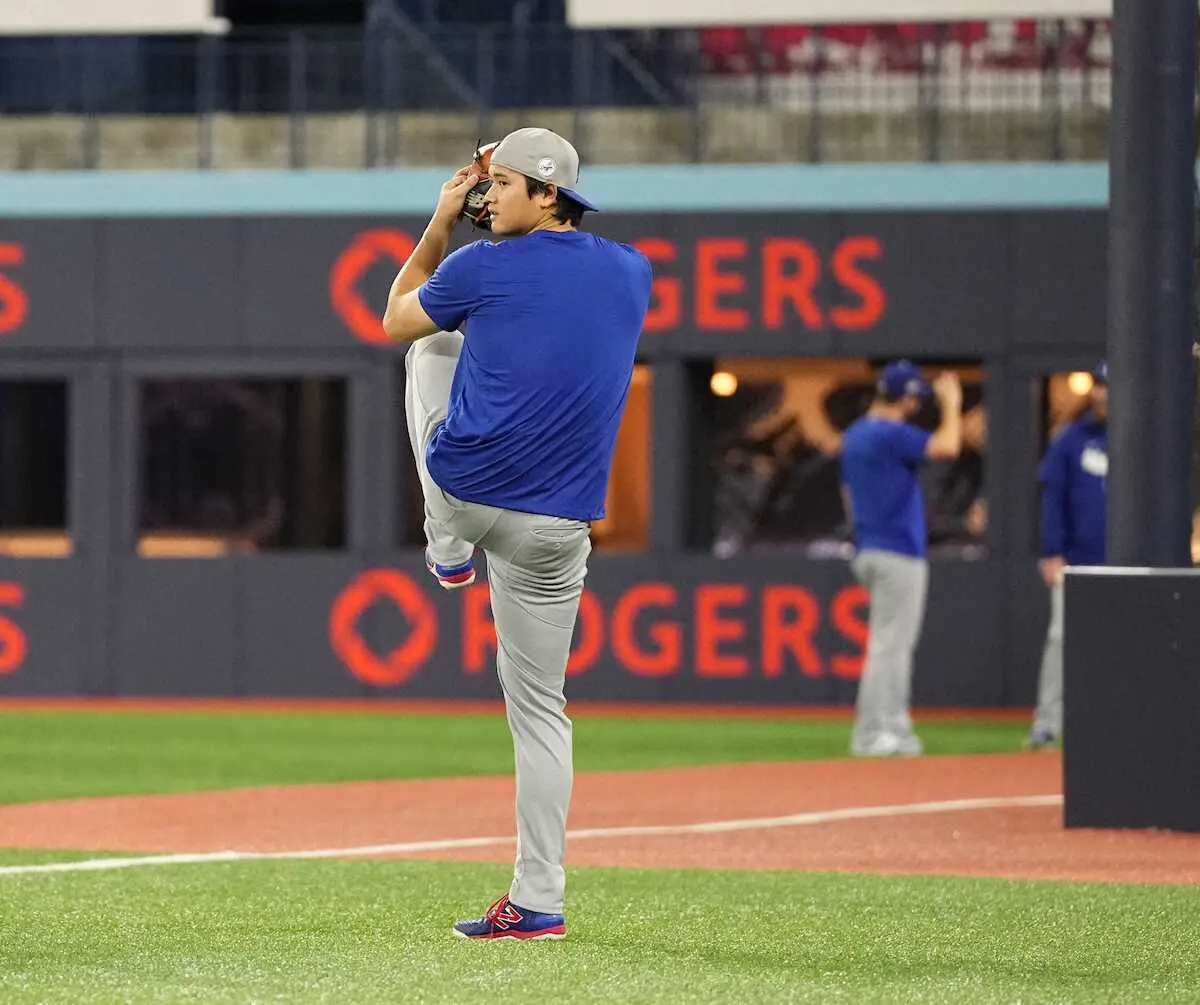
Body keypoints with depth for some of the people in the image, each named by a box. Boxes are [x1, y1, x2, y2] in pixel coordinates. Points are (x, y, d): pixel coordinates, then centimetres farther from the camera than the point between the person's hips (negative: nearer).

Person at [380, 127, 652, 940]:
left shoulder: (484, 268, -7)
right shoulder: (632, 274, 7)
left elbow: (398, 318, 12)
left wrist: (440, 226, 18)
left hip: (462, 493, -3)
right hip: (555, 528, 3)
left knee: (434, 342, 26)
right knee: (539, 706, 11)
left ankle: (448, 551, 28)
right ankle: (538, 899, 5)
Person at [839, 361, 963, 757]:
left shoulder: (854, 437, 14)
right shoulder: (891, 434, -16)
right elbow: (947, 446, -25)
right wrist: (951, 404, -9)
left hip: (869, 551, 10)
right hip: (898, 554, -10)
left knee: (896, 644, 15)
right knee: (888, 643, -7)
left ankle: (894, 728, 17)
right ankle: (871, 734, -7)